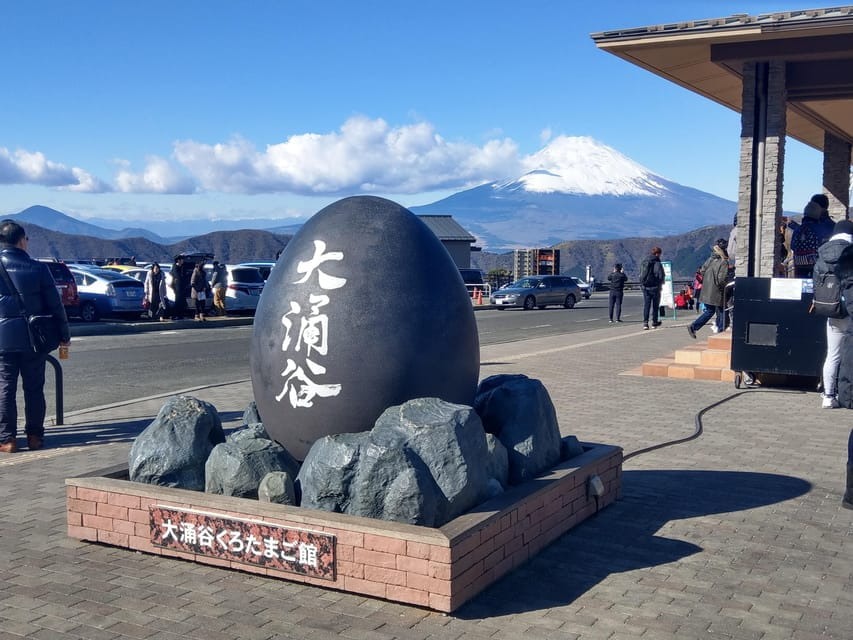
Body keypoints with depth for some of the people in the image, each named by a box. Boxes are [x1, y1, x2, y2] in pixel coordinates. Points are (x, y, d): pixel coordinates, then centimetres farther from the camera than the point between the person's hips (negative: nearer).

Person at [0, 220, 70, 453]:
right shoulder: (38, 268, -6)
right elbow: (55, 305, -3)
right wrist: (64, 334, 7)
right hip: (32, 338, 0)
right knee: (34, 388, 10)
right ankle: (34, 435, 16)